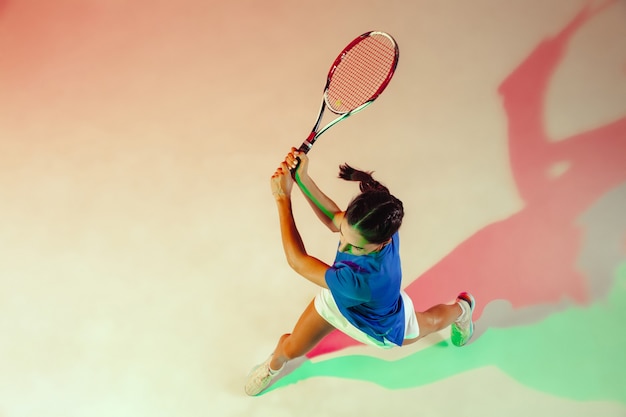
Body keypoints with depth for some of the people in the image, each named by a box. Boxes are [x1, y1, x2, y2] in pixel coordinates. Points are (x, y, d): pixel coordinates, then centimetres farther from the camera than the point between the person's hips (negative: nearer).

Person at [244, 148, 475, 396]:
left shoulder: (367, 279, -57)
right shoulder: (374, 224, -41)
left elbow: (298, 261, -46)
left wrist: (283, 198, -42)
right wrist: (302, 178, -30)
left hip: (382, 325, -4)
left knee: (431, 322, 33)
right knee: (291, 349, 19)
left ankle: (461, 308, 69)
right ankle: (273, 366, 58)